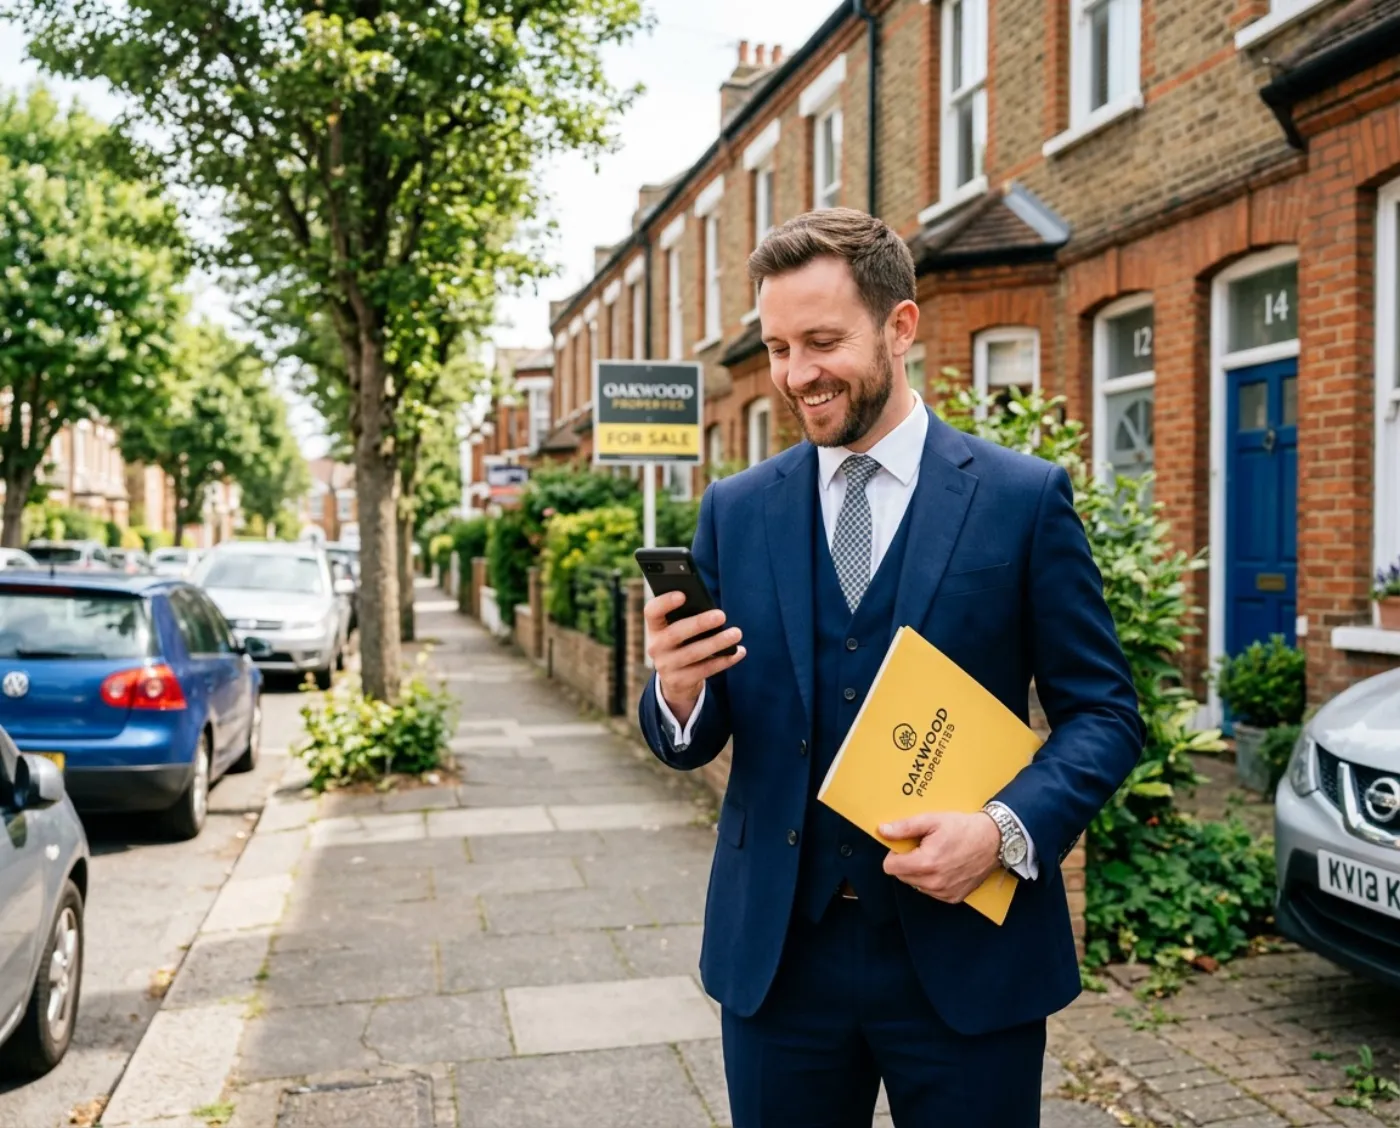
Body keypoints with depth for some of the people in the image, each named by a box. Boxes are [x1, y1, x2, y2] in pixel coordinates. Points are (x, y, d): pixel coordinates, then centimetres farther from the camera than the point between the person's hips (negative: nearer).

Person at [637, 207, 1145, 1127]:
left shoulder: (1026, 497, -4)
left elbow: (1104, 712, -1)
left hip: (966, 957, -2)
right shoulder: (735, 511, 4)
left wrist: (1007, 829, -18)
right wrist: (677, 691, -17)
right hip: (775, 955, 3)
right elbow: (694, 742, 6)